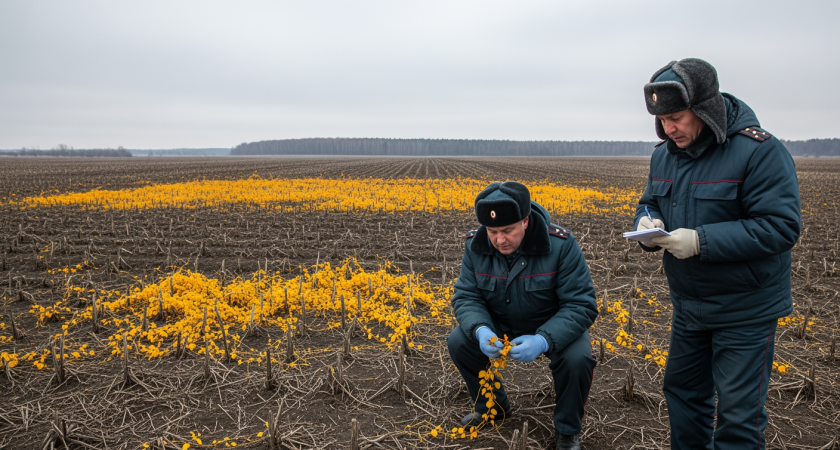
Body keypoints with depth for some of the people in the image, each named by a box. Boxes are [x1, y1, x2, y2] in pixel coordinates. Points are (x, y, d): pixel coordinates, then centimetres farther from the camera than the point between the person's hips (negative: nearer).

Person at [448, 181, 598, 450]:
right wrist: (480, 330, -35)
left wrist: (544, 340, -42)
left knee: (577, 359, -32)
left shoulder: (561, 245, -28)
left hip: (555, 327, -3)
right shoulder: (476, 246, -16)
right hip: (499, 325, 3)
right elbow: (466, 297, -12)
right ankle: (493, 406, 11)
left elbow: (581, 305, -26)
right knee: (458, 342, -17)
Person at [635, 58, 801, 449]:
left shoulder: (759, 151, -20)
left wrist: (701, 242, -31)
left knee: (738, 414, 3)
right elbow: (650, 203, 13)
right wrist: (647, 223, -12)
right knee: (682, 390, 20)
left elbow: (781, 227, -24)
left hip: (745, 310, -6)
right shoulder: (664, 153, 2)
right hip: (689, 303, 7)